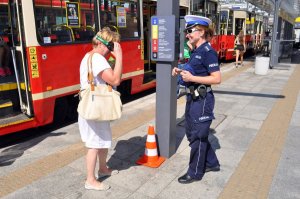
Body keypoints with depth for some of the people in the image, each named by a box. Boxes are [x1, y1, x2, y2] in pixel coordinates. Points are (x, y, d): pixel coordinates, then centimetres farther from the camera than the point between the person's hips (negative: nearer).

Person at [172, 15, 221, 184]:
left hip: (202, 99, -10)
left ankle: (195, 172, 22)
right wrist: (181, 72, 3)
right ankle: (212, 163, 36)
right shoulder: (196, 51, 11)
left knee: (198, 136, 3)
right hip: (193, 98, 10)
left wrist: (192, 78, -24)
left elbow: (217, 79, -21)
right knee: (192, 132, 18)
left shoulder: (208, 52, -16)